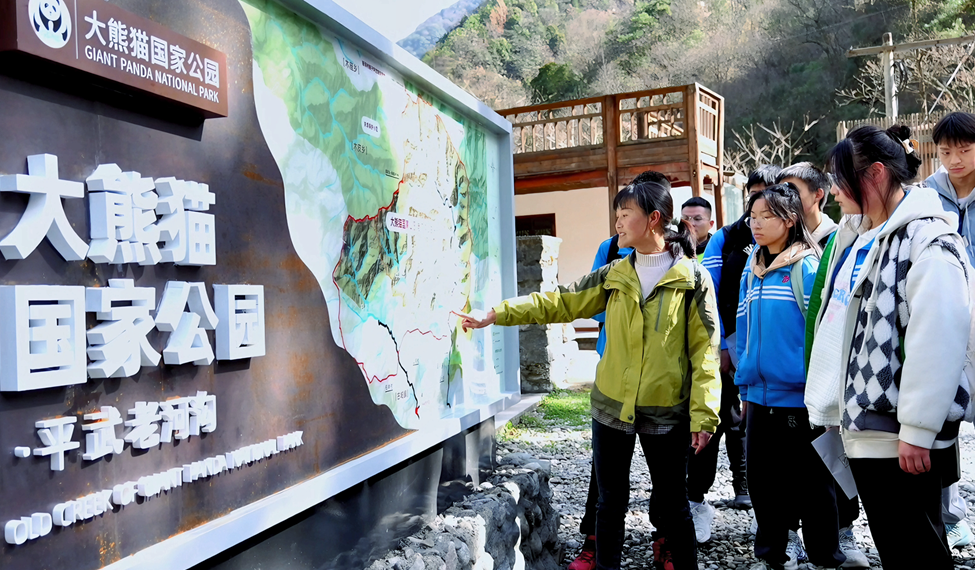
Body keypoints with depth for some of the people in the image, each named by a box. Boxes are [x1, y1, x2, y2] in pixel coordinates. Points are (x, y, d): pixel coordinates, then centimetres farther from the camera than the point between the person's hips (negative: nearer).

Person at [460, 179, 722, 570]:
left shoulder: (693, 277, -6)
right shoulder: (613, 276, 4)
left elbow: (704, 349, -7)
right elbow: (559, 303, 3)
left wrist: (703, 415, -12)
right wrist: (496, 314, -3)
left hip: (667, 414, -3)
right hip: (611, 407, 3)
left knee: (672, 504, 11)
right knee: (611, 501, 14)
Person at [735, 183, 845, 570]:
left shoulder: (807, 267, -10)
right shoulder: (752, 272, 10)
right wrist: (744, 387, 14)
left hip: (799, 398, -6)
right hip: (760, 395, 6)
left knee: (810, 485, 7)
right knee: (761, 481, 15)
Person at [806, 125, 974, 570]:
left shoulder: (926, 241, -15)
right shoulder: (855, 236, 13)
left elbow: (937, 345, -21)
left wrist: (917, 431, -21)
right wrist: (832, 405, 18)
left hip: (901, 434, -8)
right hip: (862, 424, 9)